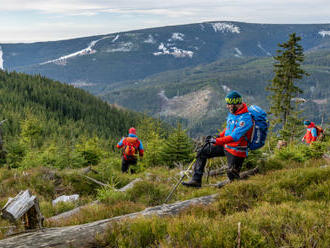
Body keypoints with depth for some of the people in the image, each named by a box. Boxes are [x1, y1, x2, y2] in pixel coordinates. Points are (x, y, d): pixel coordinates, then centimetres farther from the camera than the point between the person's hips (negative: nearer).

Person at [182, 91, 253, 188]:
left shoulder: (245, 119, -26)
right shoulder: (232, 112, 2)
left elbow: (234, 137, -34)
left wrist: (217, 141, -39)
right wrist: (219, 136, 8)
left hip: (236, 150, -8)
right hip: (226, 145, 8)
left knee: (232, 174, -7)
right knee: (202, 153, 3)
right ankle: (196, 180, 5)